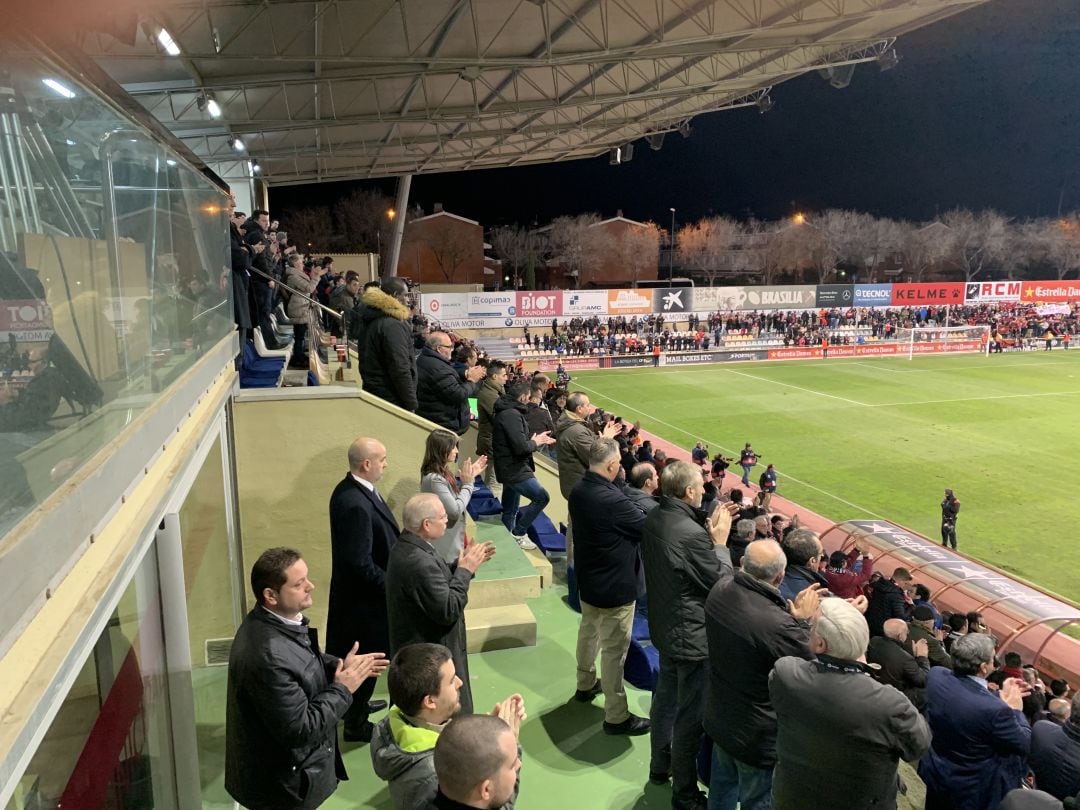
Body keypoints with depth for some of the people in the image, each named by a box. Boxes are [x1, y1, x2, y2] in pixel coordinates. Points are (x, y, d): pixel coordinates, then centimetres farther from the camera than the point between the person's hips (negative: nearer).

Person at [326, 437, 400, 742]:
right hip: (364, 596, -10)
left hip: (359, 592, 10)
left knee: (362, 655, 27)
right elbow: (361, 564, -29)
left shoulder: (351, 489, 0)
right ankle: (356, 724, 28)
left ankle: (356, 704, 48)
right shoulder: (355, 504, -32)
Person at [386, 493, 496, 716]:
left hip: (417, 648, 10)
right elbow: (449, 610, -28)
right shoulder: (418, 562, -32)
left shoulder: (407, 547, 0)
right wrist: (465, 570, -18)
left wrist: (462, 564, -1)